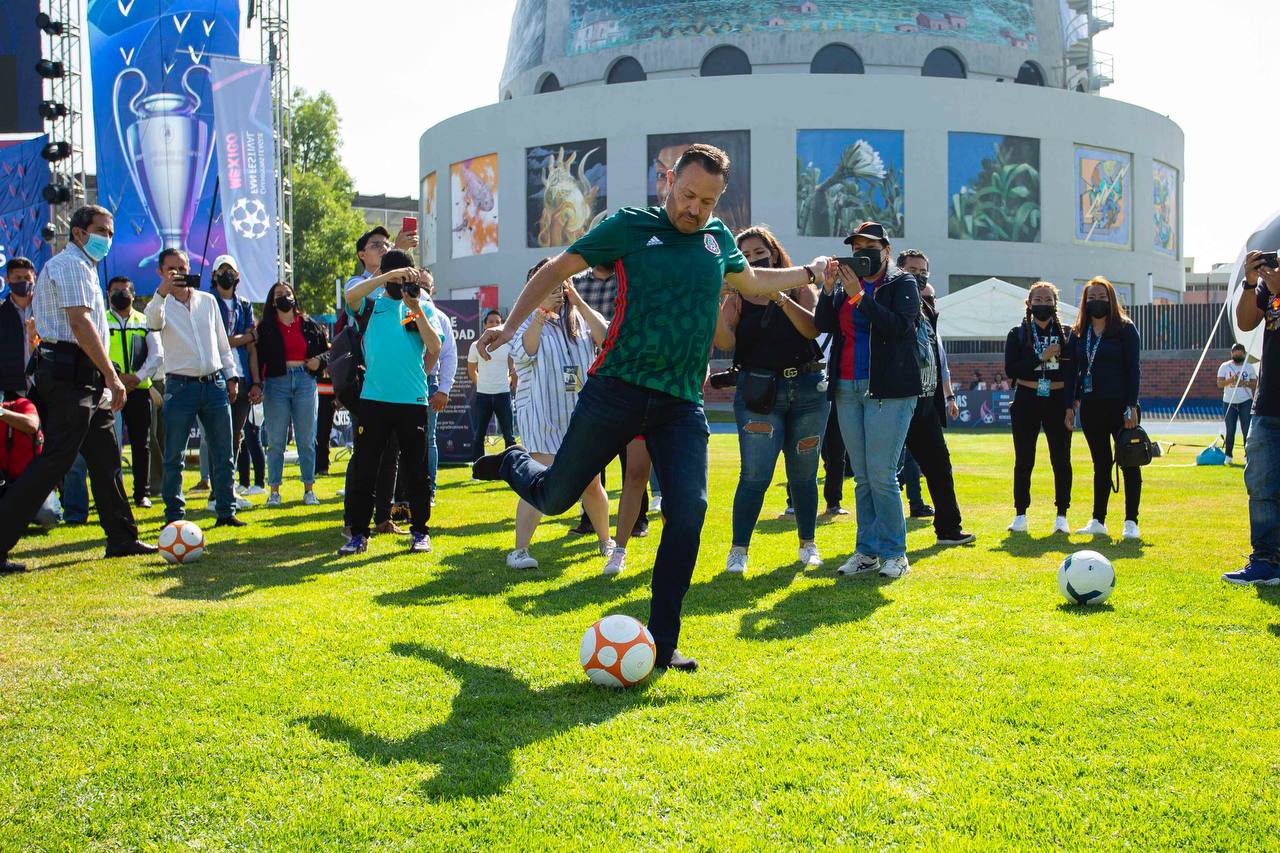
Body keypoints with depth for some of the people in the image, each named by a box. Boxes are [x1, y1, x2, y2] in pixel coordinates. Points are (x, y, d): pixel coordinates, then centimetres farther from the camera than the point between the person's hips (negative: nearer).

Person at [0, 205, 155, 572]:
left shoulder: (83, 267, 23)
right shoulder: (70, 264, -9)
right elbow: (80, 323, -20)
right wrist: (112, 376, -22)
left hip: (83, 377, 11)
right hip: (70, 373, -11)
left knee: (106, 457, 12)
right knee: (54, 460, -12)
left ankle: (122, 538, 19)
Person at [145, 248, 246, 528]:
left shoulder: (208, 300, 13)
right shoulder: (162, 303, 3)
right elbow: (153, 321, -22)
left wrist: (231, 376, 14)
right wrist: (164, 290, -36)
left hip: (215, 383, 3)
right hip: (180, 386, -3)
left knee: (223, 454, 5)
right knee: (174, 456, 0)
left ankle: (226, 510, 12)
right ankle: (174, 515, 8)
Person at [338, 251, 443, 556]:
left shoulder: (424, 307, 9)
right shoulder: (371, 303, 8)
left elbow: (435, 349, -2)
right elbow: (350, 296, -15)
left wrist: (417, 310, -10)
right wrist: (391, 276, -19)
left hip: (413, 401, 0)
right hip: (373, 399, 0)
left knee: (416, 470, 6)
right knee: (363, 469, 1)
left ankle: (420, 531, 17)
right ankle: (358, 533, 11)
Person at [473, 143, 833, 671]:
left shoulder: (718, 239, 14)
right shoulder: (630, 226, -1)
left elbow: (751, 281, 34)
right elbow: (558, 269, 1)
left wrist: (808, 273, 24)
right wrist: (511, 325, -8)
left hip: (682, 404, 3)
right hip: (617, 390, -3)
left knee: (689, 510, -11)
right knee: (554, 497, 4)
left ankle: (662, 642, -1)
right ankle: (513, 464, 42)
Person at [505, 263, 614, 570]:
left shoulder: (578, 319, 8)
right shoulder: (527, 320, 0)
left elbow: (605, 337, -9)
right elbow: (523, 353, -19)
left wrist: (578, 302, -12)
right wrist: (542, 311, -21)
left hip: (580, 414, 4)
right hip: (541, 415, -4)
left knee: (591, 483, 11)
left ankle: (605, 541, 31)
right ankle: (519, 550, -15)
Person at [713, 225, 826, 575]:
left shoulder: (799, 288, 7)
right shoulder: (737, 298, 5)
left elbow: (812, 328, -11)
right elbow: (725, 342, -10)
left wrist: (779, 297, -22)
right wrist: (719, 302, -24)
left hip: (807, 389, 2)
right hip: (758, 392, -1)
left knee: (803, 474, 10)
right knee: (755, 476, -10)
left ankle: (808, 544, 26)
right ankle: (738, 550, -1)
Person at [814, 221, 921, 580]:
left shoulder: (902, 283, 2)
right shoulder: (845, 284, 14)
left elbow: (897, 325, -15)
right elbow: (823, 325, 3)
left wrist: (858, 296, -18)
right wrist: (828, 289, -9)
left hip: (888, 390, -5)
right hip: (847, 389, 5)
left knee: (881, 476, -8)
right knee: (862, 477, 7)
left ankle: (894, 552, 2)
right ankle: (867, 552, 12)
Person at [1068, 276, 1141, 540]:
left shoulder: (1125, 328, -2)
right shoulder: (1079, 332, 12)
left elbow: (1133, 368, -7)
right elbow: (1075, 369, 14)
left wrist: (1131, 406, -14)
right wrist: (1072, 404, 7)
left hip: (1119, 404, -5)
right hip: (1091, 406, 5)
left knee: (1128, 462, -1)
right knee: (1100, 463, 10)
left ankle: (1131, 522, 3)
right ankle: (1098, 521, 13)